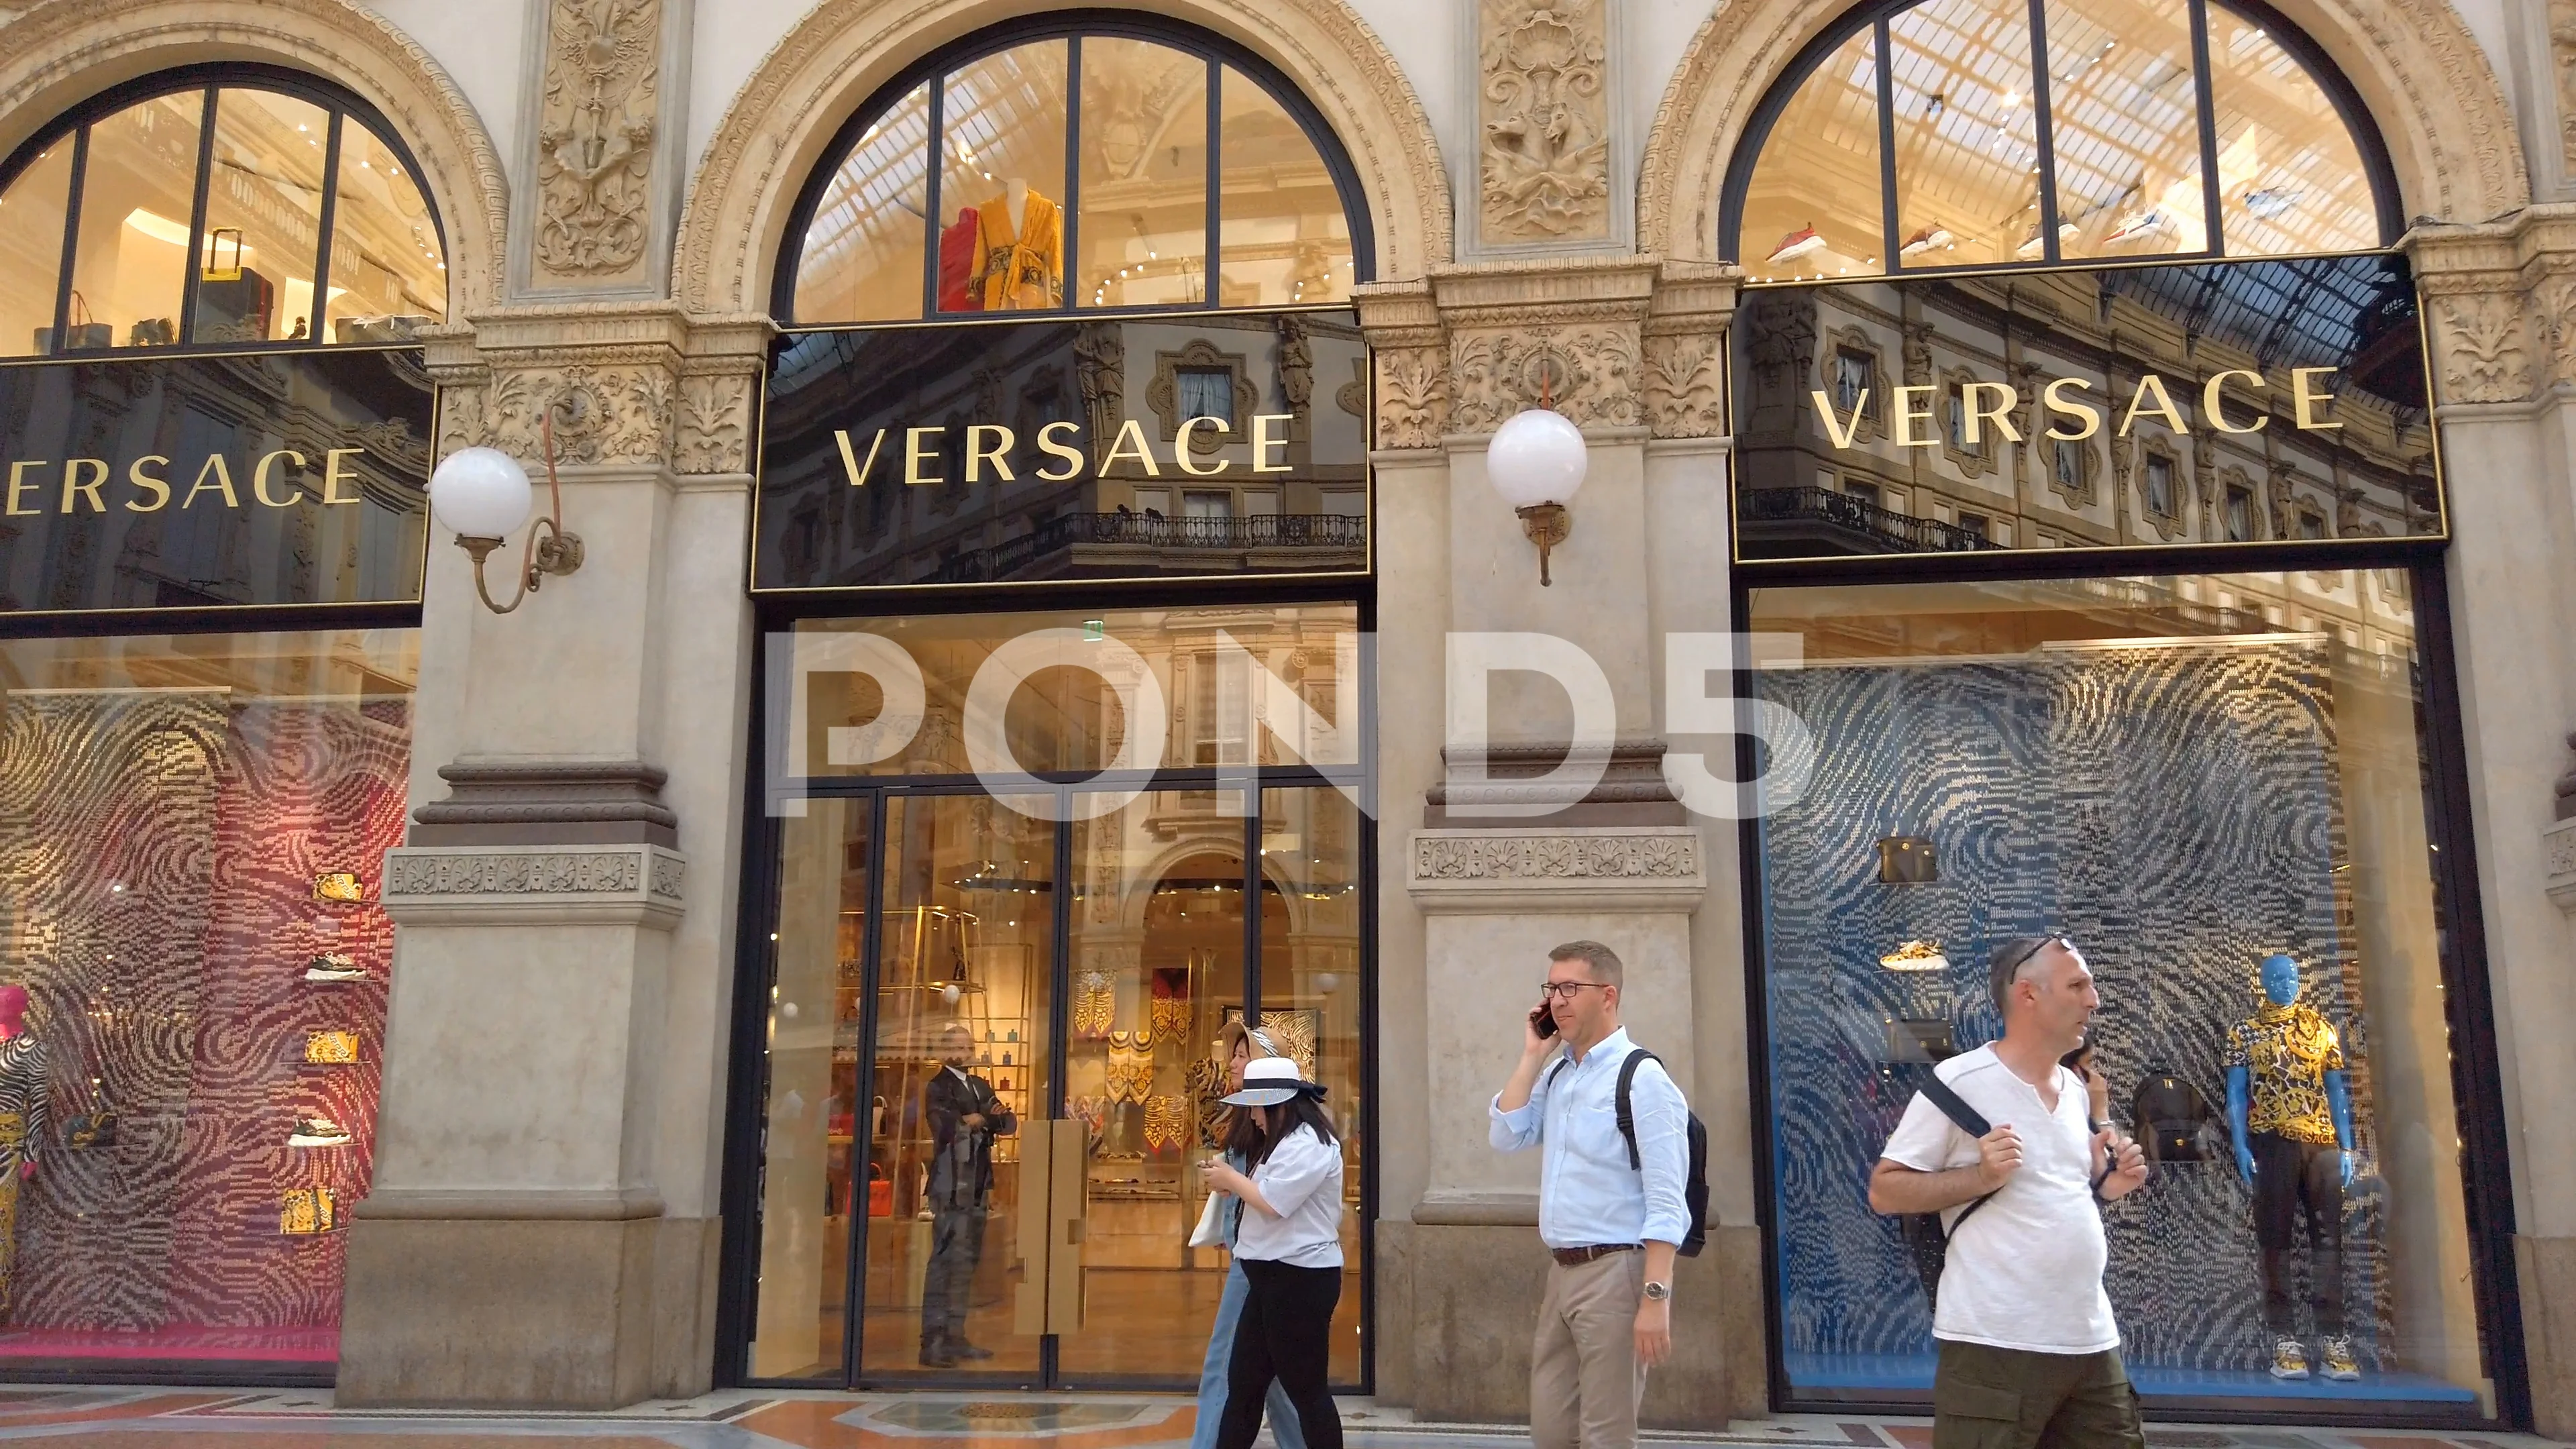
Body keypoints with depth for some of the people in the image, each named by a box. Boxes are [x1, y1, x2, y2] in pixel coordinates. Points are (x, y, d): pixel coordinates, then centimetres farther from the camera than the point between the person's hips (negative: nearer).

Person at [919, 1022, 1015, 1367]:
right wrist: (986, 1118, -5)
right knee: (946, 1260, -10)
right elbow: (947, 1127, -18)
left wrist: (980, 1119, -9)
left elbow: (1010, 1124, 11)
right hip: (952, 1187, -8)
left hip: (977, 1187, 8)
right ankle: (933, 1342, -10)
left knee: (966, 1261, 10)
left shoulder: (980, 1086, 19)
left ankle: (955, 1337, 15)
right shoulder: (938, 1087, -4)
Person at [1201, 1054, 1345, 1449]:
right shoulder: (1286, 1142, 19)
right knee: (1243, 1382, 11)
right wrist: (1230, 1184, 4)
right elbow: (1263, 1194, 21)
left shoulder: (1308, 1144, -16)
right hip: (1274, 1276, 11)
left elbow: (1273, 1202, -22)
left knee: (1306, 1389, -4)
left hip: (1301, 1279, -11)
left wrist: (1230, 1178, -7)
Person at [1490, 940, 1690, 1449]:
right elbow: (1507, 1137, 4)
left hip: (1615, 1273, -8)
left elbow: (1666, 1201, -18)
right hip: (1563, 1272, 8)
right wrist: (1532, 1056, 1)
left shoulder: (1642, 1078, -13)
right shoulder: (1555, 1075, 12)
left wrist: (1656, 1298, -23)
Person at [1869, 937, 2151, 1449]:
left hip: (2091, 1340, 7)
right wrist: (1981, 1176, -21)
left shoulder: (2076, 1088, 12)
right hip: (1995, 1346, -7)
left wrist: (2101, 1185, 4)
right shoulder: (1960, 1081, -11)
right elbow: (1884, 1190, -9)